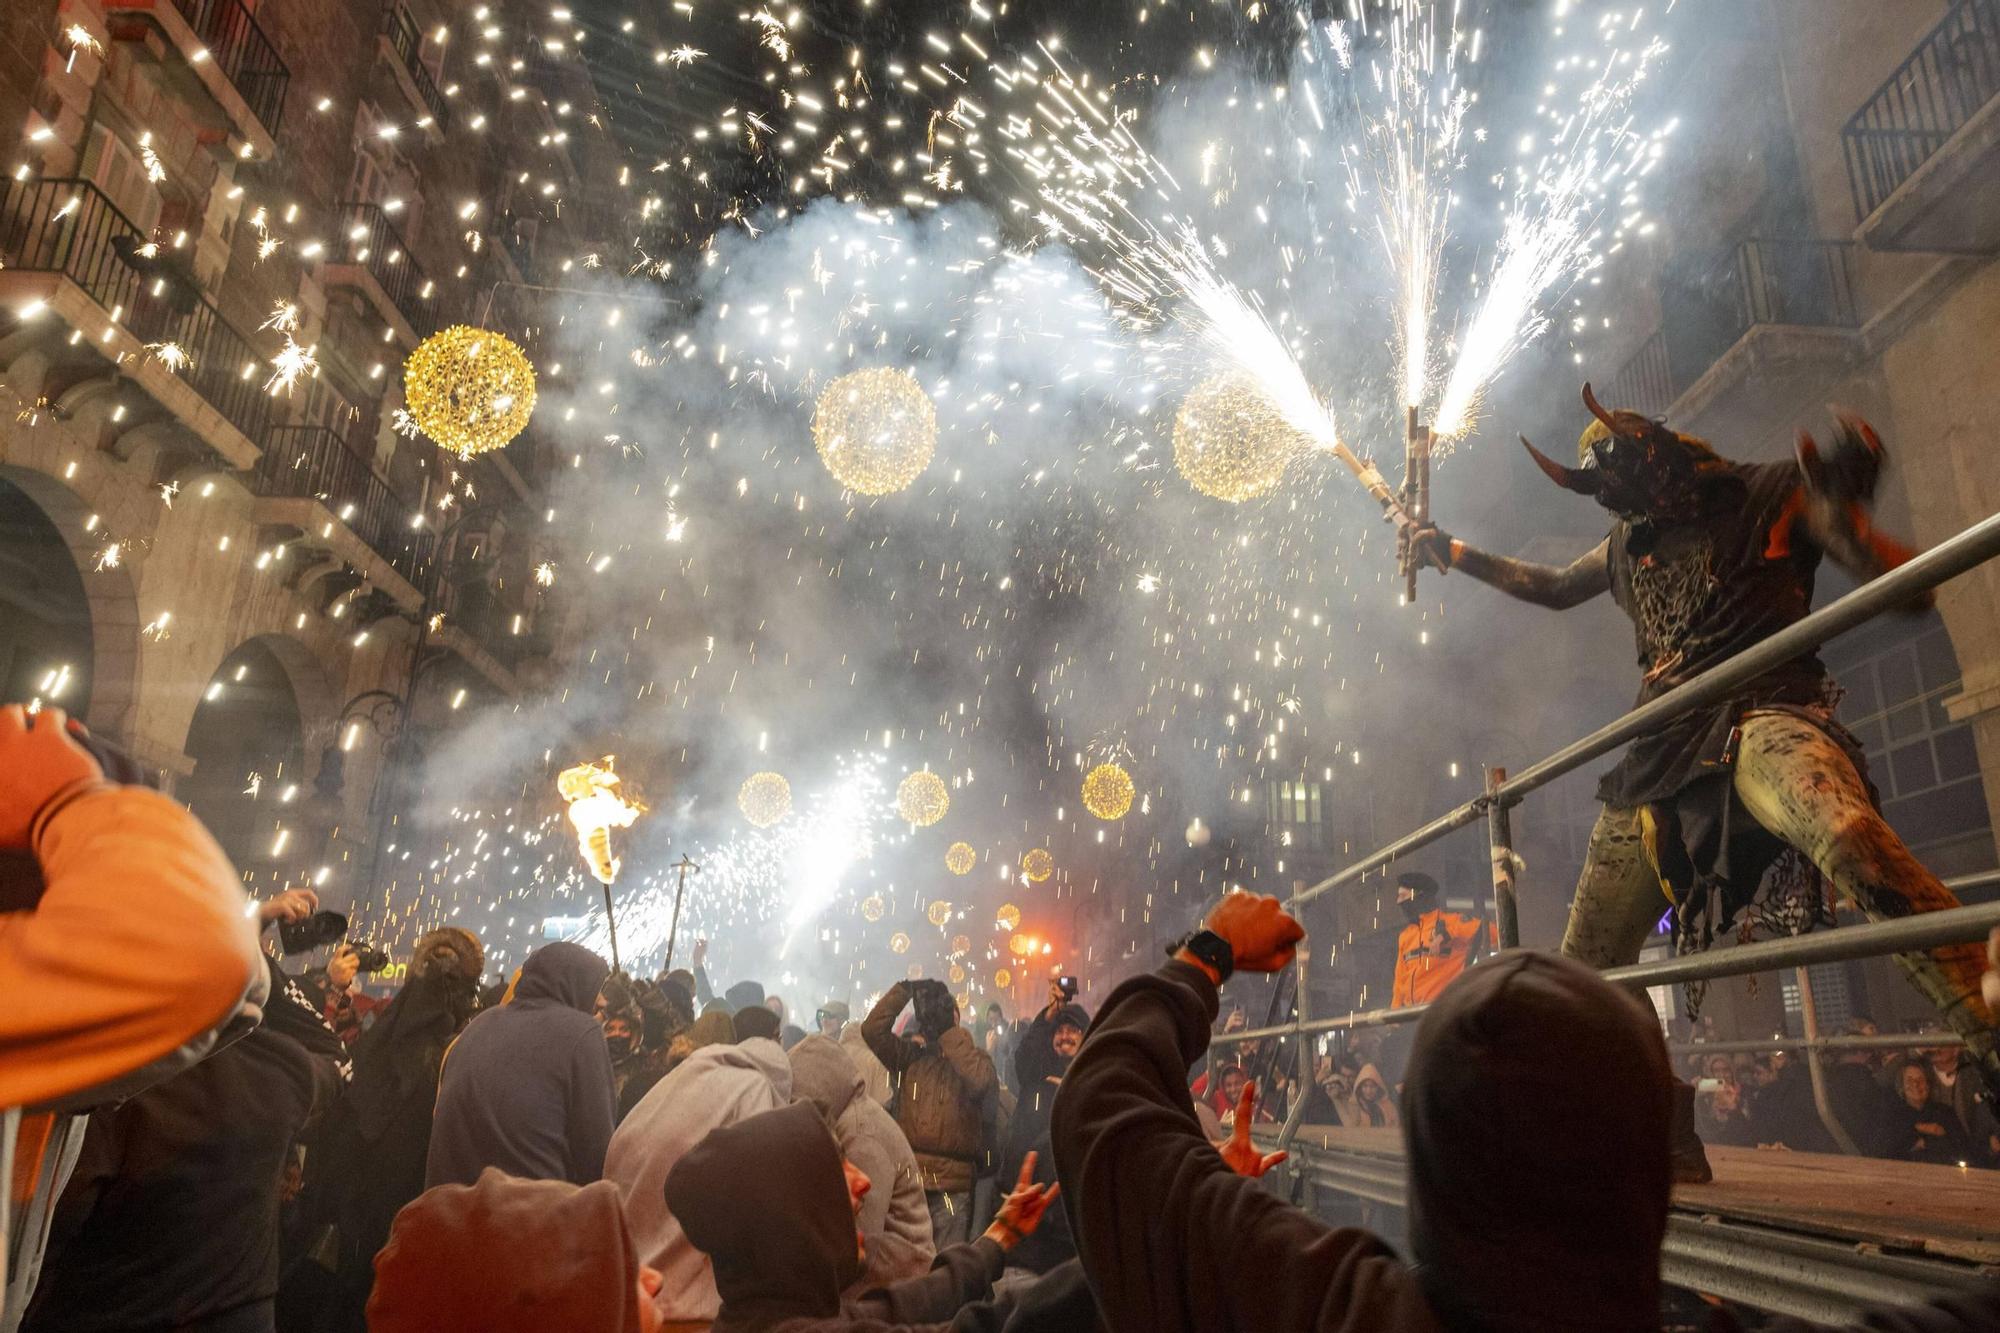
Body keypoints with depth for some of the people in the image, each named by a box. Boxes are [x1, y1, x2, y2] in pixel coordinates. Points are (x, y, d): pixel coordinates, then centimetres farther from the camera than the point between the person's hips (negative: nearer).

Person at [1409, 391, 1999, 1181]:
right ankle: (1669, 1143, 22)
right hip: (1660, 759, 6)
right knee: (1588, 965, 6)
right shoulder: (1627, 546, 23)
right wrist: (1458, 555, 39)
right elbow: (1554, 588, 42)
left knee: (1849, 835, -42)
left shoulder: (1775, 495, 5)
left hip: (1760, 721, -6)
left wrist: (1843, 514, -21)